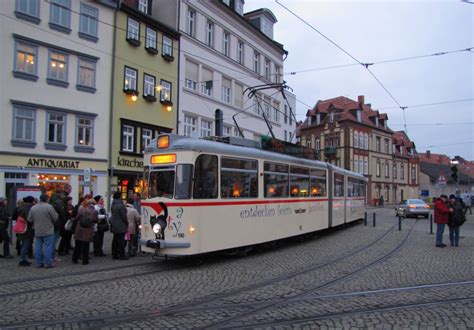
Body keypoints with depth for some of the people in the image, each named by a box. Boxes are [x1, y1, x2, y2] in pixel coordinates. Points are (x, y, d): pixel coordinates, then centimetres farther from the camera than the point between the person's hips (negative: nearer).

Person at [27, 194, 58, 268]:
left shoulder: (33, 208, 3)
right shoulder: (49, 207, -14)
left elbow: (29, 219, 8)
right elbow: (55, 218, -11)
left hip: (37, 231, 5)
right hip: (48, 231, -5)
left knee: (38, 247, 11)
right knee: (48, 246, 0)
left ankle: (38, 263, 16)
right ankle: (48, 263, 0)